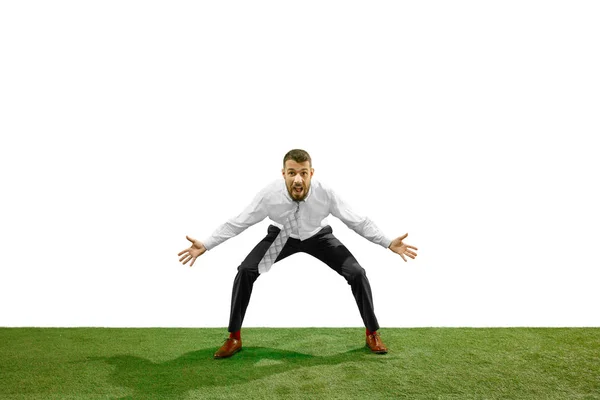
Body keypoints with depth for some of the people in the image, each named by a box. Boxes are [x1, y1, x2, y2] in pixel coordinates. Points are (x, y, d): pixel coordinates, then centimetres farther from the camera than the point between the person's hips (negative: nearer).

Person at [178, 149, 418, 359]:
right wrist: (205, 246, -21)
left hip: (318, 236, 0)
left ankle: (372, 333, 11)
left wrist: (389, 243, -21)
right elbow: (238, 223, -19)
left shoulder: (325, 194, -32)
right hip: (282, 236, 0)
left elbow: (357, 221, -19)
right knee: (245, 271, -17)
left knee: (357, 273, -14)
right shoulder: (269, 195, -32)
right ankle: (234, 337, 4)